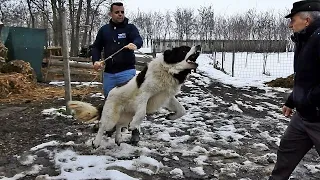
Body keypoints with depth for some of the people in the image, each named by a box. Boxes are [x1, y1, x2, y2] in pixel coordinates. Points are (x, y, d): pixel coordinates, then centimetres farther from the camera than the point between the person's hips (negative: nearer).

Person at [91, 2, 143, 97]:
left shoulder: (130, 28, 1)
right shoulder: (104, 29, 11)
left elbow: (139, 40, -17)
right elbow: (96, 47, 15)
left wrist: (135, 44, -41)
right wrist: (95, 61, -4)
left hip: (126, 71, -4)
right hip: (108, 73, 4)